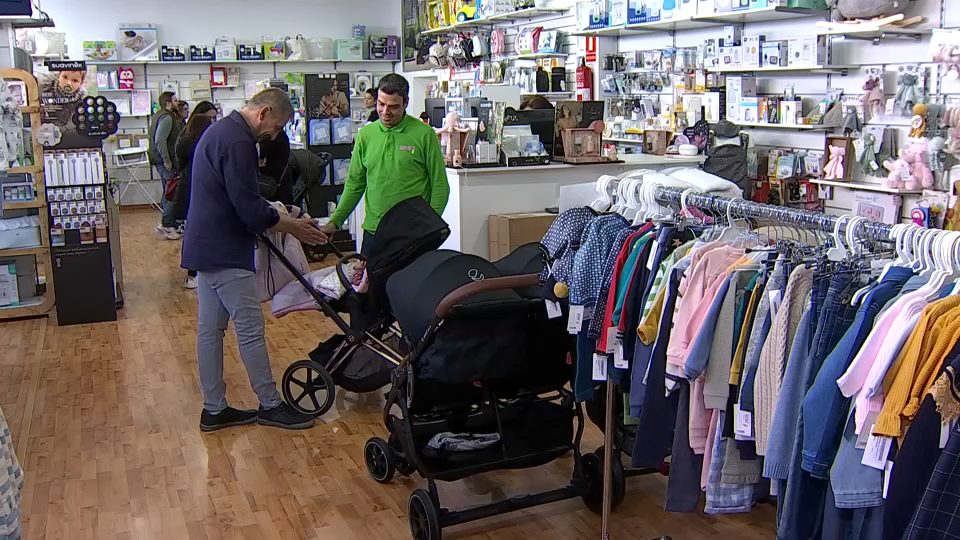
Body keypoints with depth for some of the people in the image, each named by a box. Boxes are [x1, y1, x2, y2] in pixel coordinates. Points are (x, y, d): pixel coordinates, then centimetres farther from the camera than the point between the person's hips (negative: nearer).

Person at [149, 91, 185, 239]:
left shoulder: (160, 116, 19)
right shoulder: (167, 118, -15)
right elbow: (160, 140, -25)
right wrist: (167, 161, -21)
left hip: (163, 162, 11)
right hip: (166, 162, -11)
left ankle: (170, 225, 22)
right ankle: (165, 224, -8)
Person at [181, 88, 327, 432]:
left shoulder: (219, 131, 15)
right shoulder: (238, 142, -19)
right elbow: (250, 209, -22)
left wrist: (279, 218, 16)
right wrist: (293, 227, -8)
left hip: (205, 247, 11)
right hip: (226, 252, -11)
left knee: (210, 329, 12)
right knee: (250, 328, -1)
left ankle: (214, 409, 19)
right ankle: (270, 405, 10)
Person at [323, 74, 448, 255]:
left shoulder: (424, 134, -3)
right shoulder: (365, 134, 8)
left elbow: (439, 186, -1)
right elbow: (354, 184, 12)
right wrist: (335, 221, 4)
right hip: (373, 232, 3)